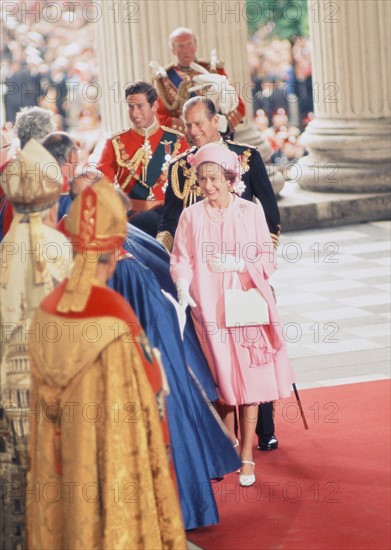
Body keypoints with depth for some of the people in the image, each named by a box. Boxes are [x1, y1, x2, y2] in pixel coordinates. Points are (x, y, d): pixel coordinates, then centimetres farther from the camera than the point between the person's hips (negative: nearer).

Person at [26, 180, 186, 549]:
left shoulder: (47, 312, -3)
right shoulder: (116, 323, -22)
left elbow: (43, 409, 6)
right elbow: (135, 413, -19)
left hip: (60, 478, 6)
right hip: (111, 474, -6)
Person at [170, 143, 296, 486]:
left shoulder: (251, 212, 1)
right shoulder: (191, 217, 3)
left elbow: (268, 260, 2)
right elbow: (181, 260, 0)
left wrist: (238, 264, -14)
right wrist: (183, 287, -18)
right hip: (209, 311, 1)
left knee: (249, 382, -2)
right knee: (222, 382, 5)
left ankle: (246, 456, 5)